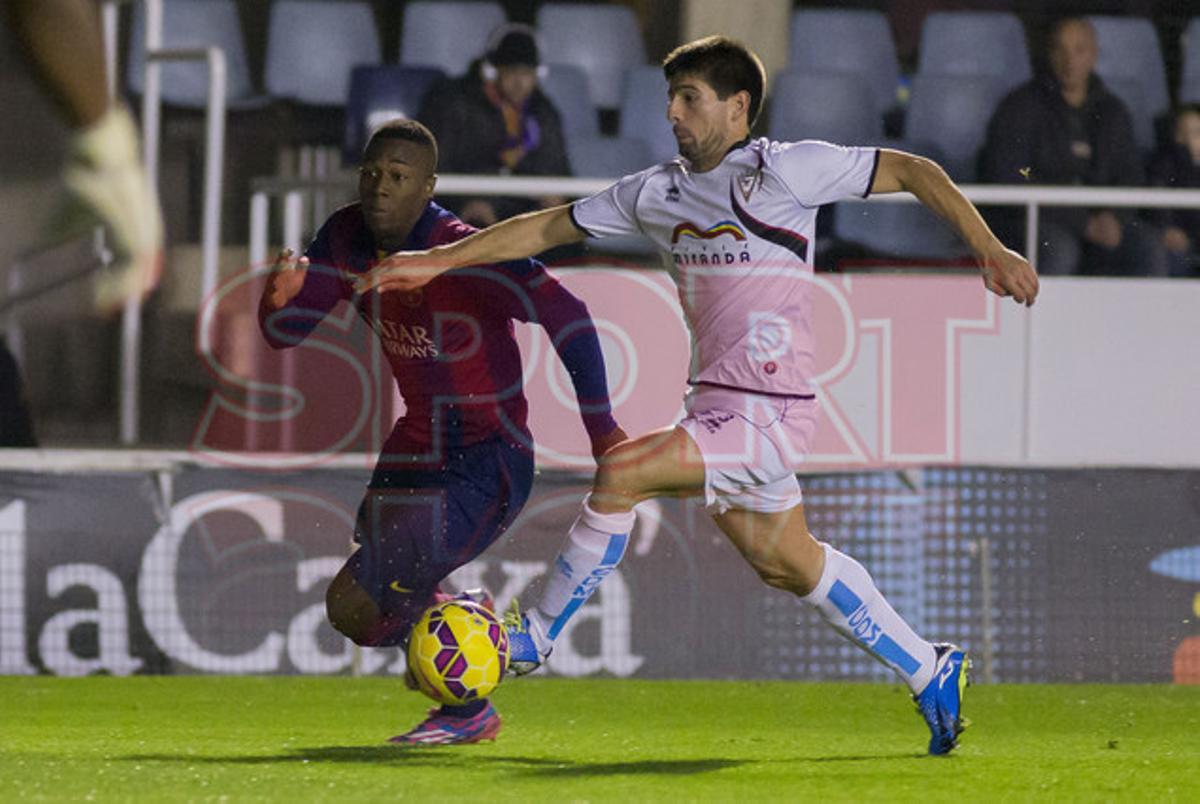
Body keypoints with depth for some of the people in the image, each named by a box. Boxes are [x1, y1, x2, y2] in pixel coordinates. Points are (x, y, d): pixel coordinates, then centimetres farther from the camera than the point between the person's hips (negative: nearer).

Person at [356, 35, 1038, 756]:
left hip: (769, 415, -8)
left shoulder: (782, 170, -8)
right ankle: (931, 674, 27)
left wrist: (990, 250, -10)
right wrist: (437, 260, 17)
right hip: (717, 412, 8)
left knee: (620, 474, -19)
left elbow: (912, 171, -3)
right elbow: (551, 228, 19)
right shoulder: (659, 193, 11)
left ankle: (538, 637, -4)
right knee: (784, 563, 14)